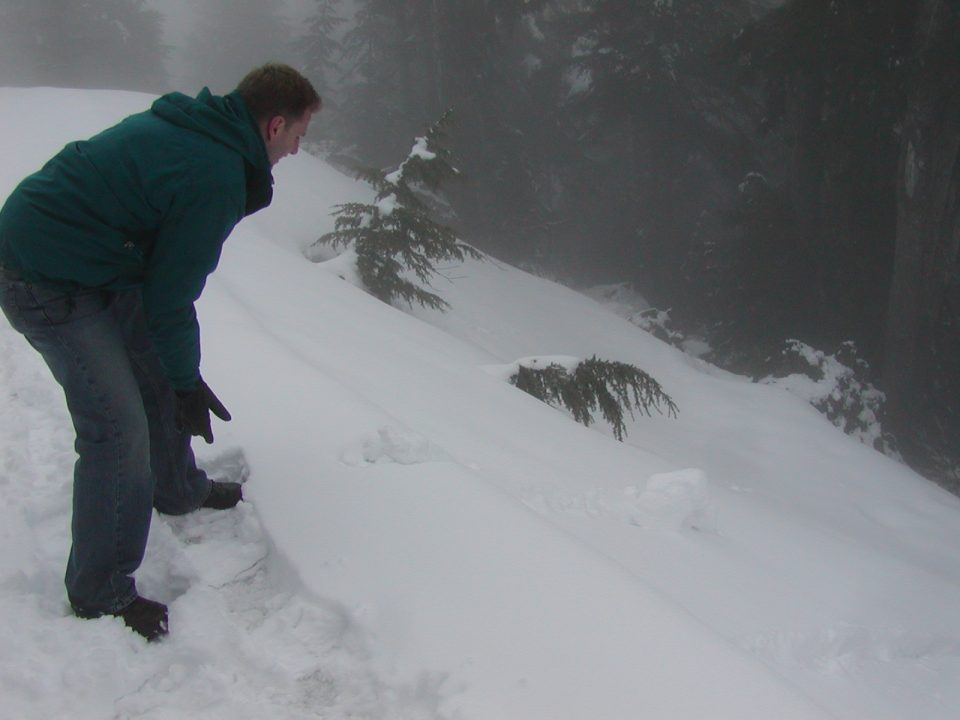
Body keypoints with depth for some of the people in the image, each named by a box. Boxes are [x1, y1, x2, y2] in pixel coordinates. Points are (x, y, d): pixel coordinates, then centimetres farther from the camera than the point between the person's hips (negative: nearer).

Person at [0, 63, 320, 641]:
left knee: (157, 376, 22)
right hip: (50, 286, -10)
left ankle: (178, 488, 45)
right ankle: (100, 594, 5)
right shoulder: (216, 178, -24)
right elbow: (170, 297, -18)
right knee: (118, 430, -9)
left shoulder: (188, 127, 6)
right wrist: (187, 383, -4)